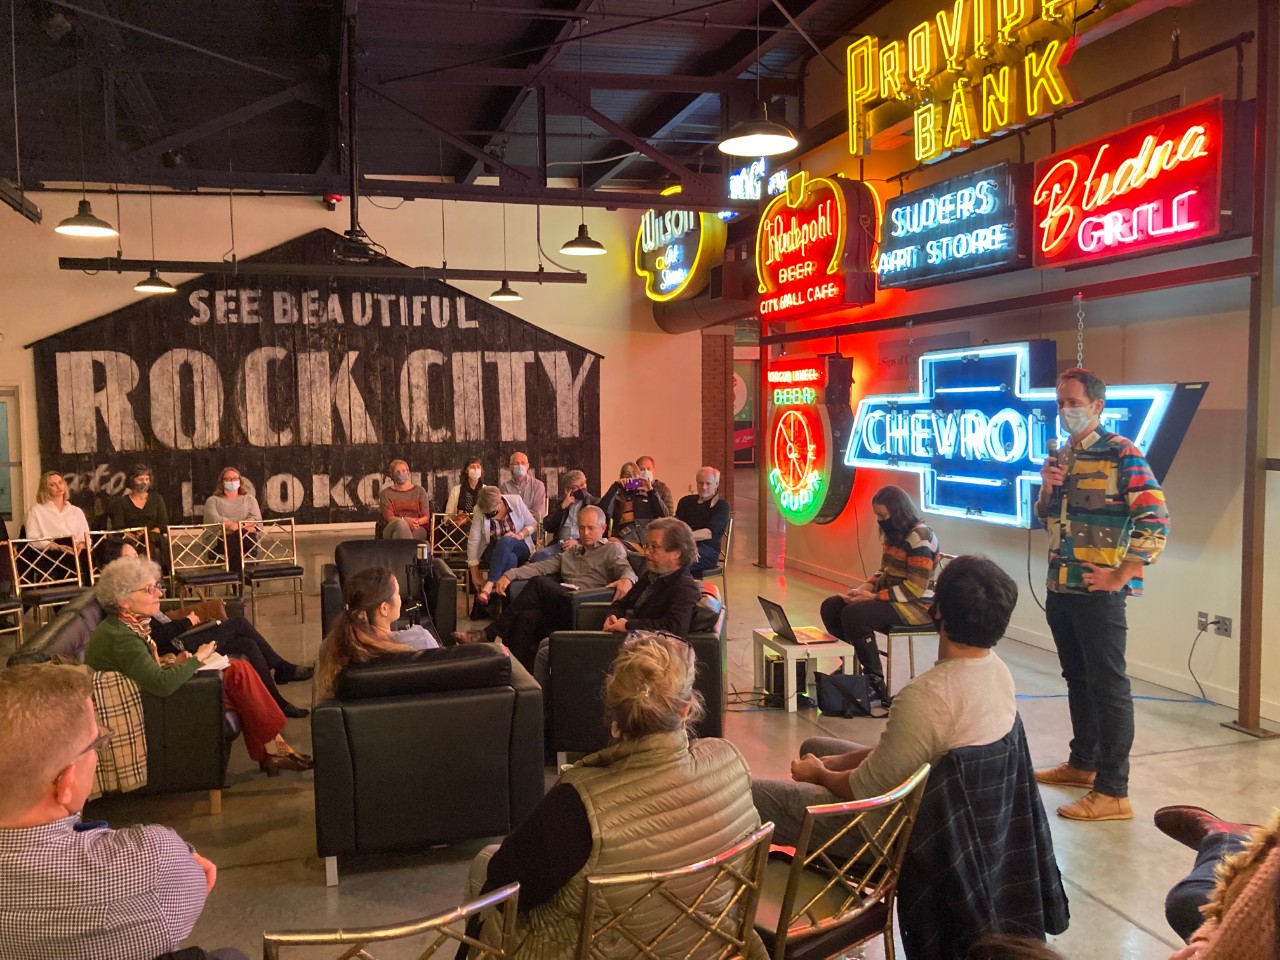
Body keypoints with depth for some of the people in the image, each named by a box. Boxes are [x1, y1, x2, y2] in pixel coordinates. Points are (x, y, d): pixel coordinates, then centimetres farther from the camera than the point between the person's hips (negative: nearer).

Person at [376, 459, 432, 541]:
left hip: (418, 529, 0)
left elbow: (426, 517, 8)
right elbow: (388, 517, -2)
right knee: (400, 522, -38)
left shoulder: (419, 490, 15)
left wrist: (417, 522, -17)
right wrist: (405, 520, -23)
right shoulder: (385, 493, 12)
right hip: (392, 529, 0)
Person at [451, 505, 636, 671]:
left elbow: (627, 570, -5)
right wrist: (509, 575, 1)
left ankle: (489, 634, -22)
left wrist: (626, 580, -31)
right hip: (564, 607, 5)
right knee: (528, 616, -28)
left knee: (539, 583, -25)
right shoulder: (570, 553, 31)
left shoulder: (613, 549, 14)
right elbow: (541, 567, 18)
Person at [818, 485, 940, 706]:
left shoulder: (920, 537, -18)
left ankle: (876, 683, -18)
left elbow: (915, 588, -22)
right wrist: (866, 587, -3)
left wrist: (874, 596, -22)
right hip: (891, 596, 10)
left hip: (919, 605, -10)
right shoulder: (893, 533, 11)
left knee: (854, 614, -29)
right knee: (831, 607, -4)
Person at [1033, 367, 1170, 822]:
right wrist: (1047, 488, -1)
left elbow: (1155, 521, -18)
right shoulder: (1061, 457, 11)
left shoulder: (1122, 454, -11)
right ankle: (1082, 763, 33)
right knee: (1078, 680, 18)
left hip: (1099, 593, -7)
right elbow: (1044, 519, 19)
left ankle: (1113, 792, 4)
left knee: (1108, 687, -2)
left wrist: (1119, 577, -16)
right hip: (1061, 589, 8)